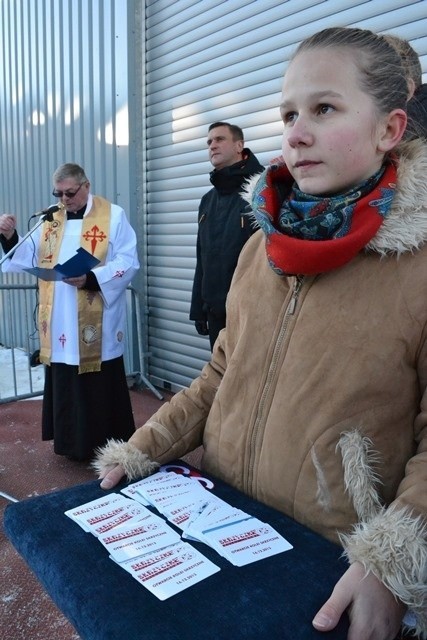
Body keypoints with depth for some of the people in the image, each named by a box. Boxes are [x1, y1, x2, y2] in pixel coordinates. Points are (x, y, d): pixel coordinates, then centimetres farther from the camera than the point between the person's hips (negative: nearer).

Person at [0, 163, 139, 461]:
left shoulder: (113, 215, -2)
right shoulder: (50, 220, 14)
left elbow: (128, 262, -12)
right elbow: (27, 260, 12)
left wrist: (91, 279, -23)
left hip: (98, 325, -5)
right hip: (60, 324, 5)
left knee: (102, 390, 3)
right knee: (65, 388, 13)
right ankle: (74, 445, 29)